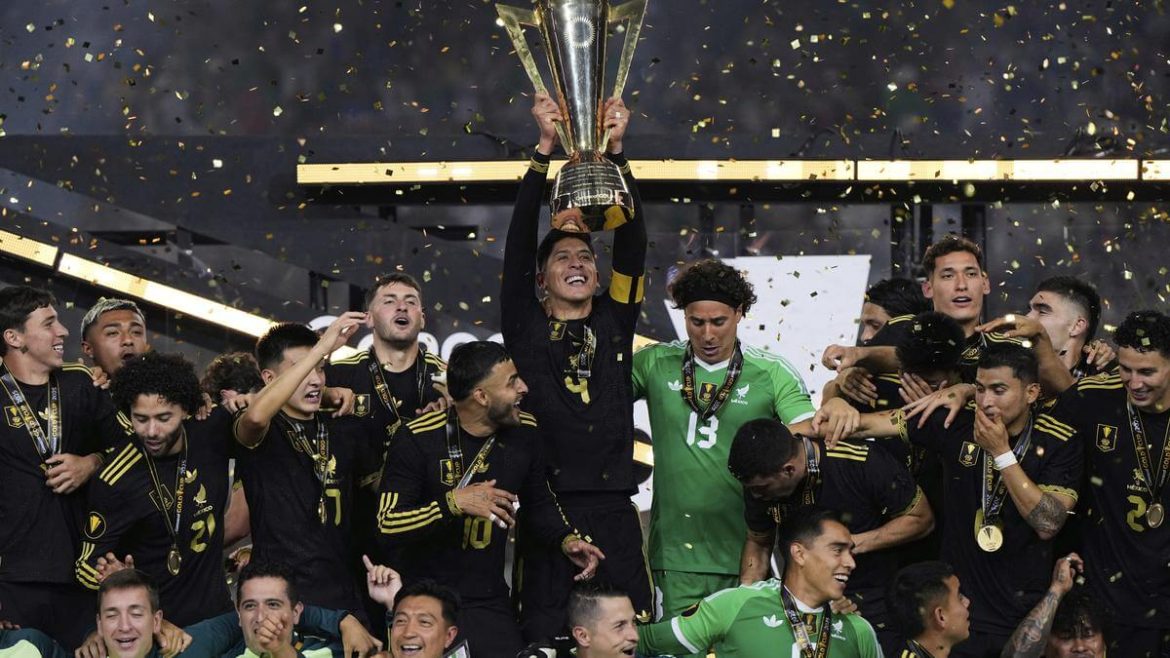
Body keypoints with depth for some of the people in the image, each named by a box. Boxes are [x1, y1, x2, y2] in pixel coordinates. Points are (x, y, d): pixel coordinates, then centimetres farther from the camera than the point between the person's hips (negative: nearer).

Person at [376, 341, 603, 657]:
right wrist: (455, 502, -29)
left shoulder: (525, 432, 1)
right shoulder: (417, 439, -15)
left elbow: (538, 503, 17)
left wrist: (567, 540, -2)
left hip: (489, 603, 4)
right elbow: (388, 527, -19)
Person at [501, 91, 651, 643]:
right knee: (546, 638, -1)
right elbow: (519, 241, -1)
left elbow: (632, 241, 4)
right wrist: (545, 148, -7)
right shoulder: (525, 327, 7)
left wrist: (615, 152, -5)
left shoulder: (614, 322, 13)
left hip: (614, 514, 2)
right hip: (545, 510, -2)